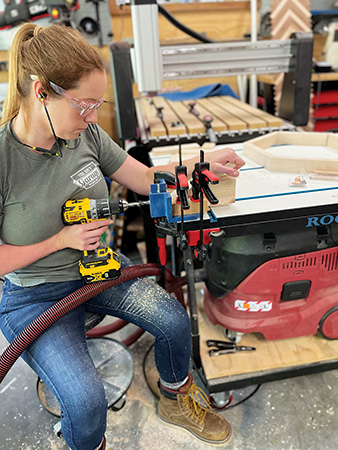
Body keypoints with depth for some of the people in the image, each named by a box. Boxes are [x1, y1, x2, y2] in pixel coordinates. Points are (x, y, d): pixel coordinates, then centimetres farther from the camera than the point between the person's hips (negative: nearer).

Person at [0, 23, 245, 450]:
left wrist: (201, 162, -11)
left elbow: (145, 178, 1)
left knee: (174, 322, -9)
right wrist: (61, 240, -20)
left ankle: (175, 400, 26)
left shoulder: (86, 135, -9)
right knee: (86, 401, -19)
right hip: (34, 295, -4)